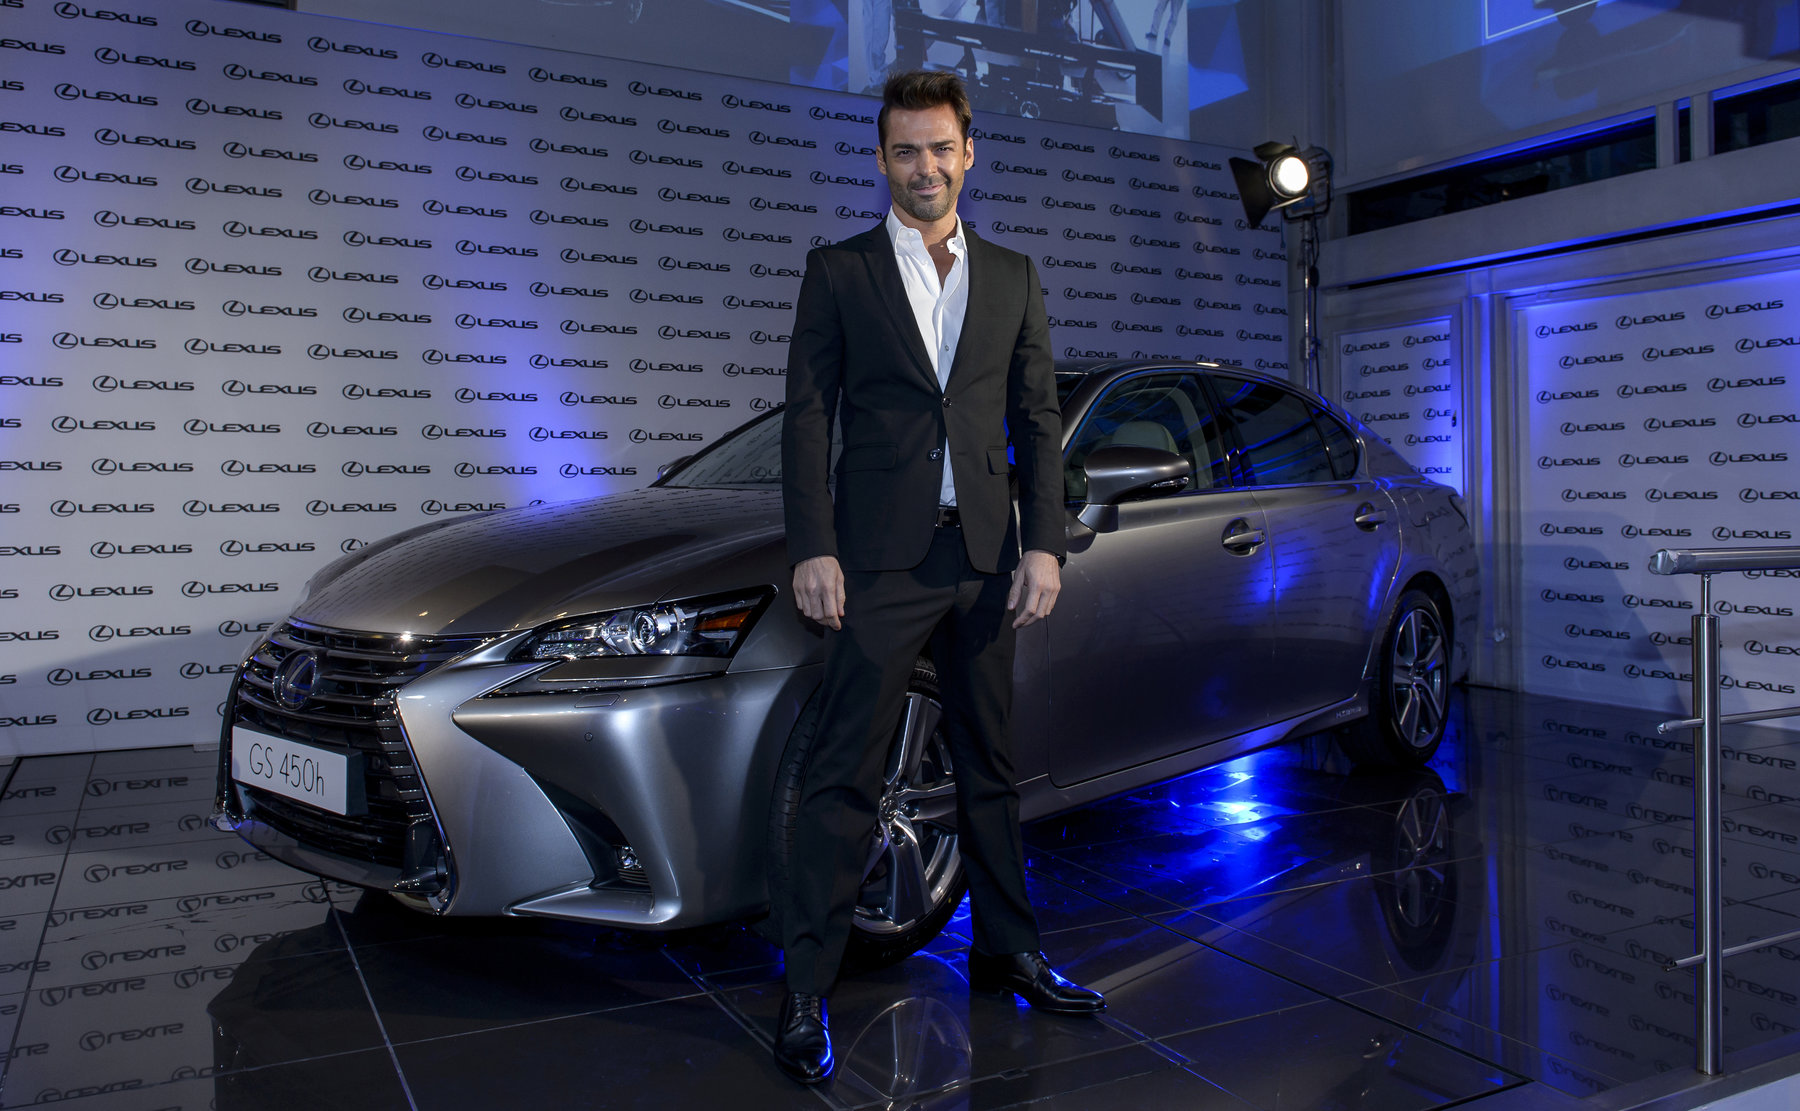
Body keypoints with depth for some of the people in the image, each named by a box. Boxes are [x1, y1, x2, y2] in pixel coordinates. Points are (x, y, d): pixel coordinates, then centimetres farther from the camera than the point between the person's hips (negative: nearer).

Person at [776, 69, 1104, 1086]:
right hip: (881, 559, -3)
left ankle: (1008, 952, 29)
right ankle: (808, 991, 6)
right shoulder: (839, 271, 5)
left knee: (991, 764, 14)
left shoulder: (1013, 277, 13)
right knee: (845, 775, -3)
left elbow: (1038, 420, 10)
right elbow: (807, 417, 0)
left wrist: (1045, 544, 0)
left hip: (987, 556, 4)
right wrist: (813, 550, -9)